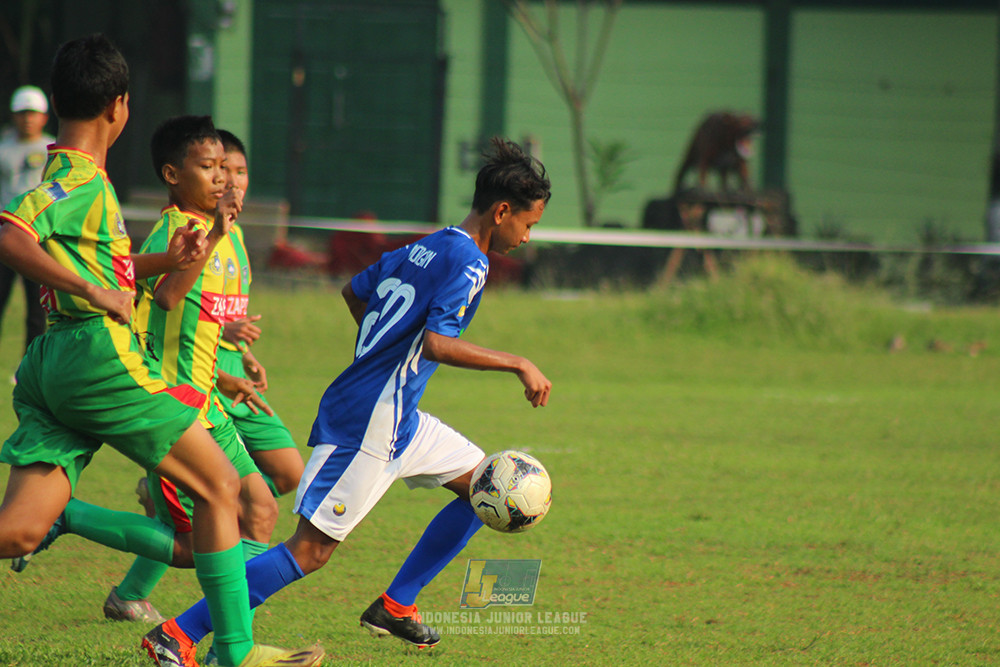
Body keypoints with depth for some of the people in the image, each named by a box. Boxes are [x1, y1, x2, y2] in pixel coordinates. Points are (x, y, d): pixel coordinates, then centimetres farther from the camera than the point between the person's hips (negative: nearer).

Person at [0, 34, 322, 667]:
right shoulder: (81, 180, -12)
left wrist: (164, 261, 23)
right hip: (99, 355, -9)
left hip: (54, 363, 9)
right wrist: (94, 291, -27)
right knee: (219, 485, 5)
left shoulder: (69, 175, 17)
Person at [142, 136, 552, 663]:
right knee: (311, 550, -12)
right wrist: (518, 365, -18)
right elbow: (437, 343, -24)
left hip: (398, 417, 10)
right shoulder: (468, 261, -13)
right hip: (370, 423, -10)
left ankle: (395, 606, 20)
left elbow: (354, 292, 28)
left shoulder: (423, 249, 15)